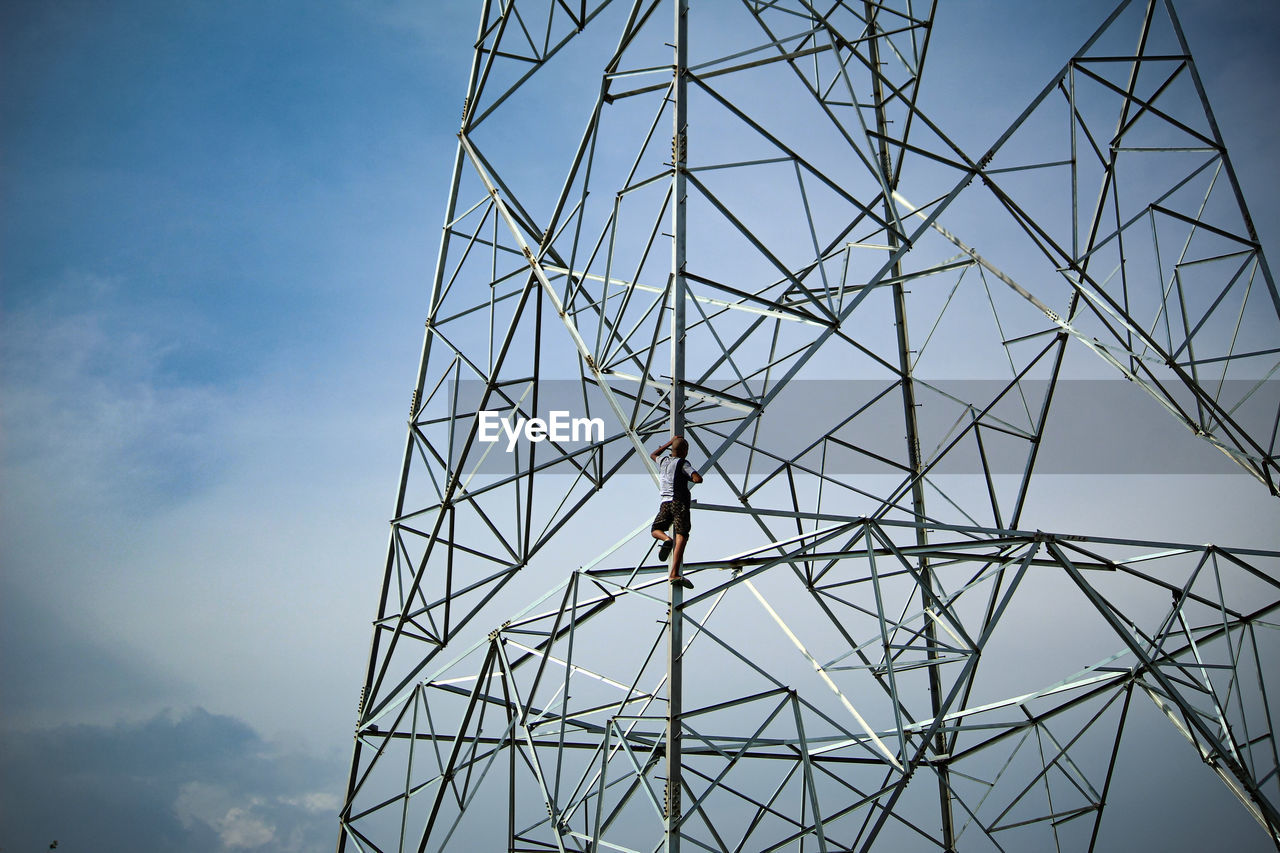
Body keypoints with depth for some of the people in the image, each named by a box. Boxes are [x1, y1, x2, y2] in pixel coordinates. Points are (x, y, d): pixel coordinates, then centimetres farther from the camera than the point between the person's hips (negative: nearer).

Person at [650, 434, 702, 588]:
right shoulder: (682, 463, 2)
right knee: (681, 536, -13)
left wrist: (670, 442, 47)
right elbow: (698, 479, -11)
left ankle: (666, 540, -14)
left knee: (656, 530, 23)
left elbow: (653, 455, 44)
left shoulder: (663, 461, 20)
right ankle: (674, 574, -28)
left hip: (664, 502, 5)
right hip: (679, 501, -4)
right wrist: (690, 477, 12)